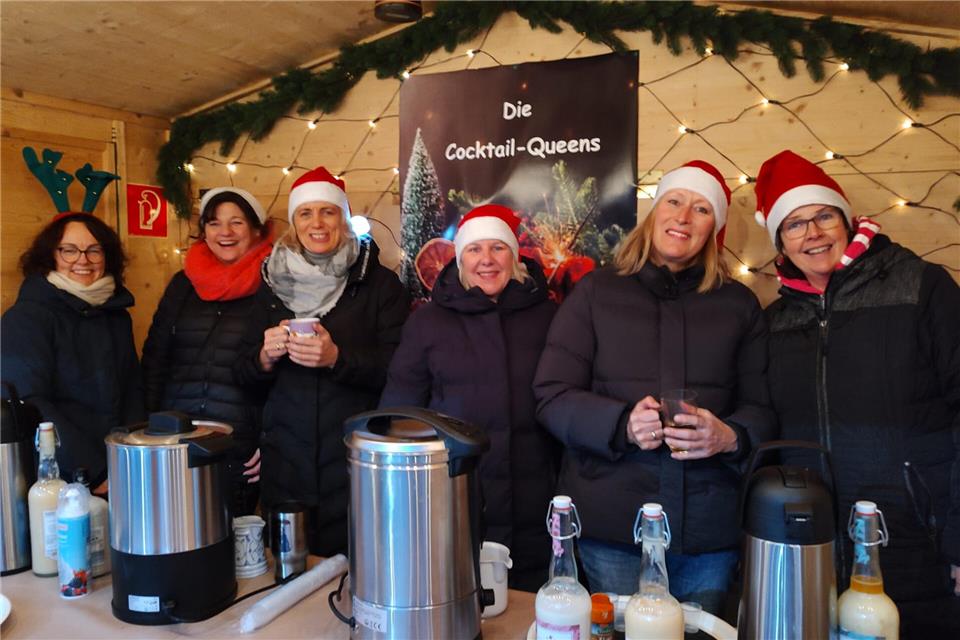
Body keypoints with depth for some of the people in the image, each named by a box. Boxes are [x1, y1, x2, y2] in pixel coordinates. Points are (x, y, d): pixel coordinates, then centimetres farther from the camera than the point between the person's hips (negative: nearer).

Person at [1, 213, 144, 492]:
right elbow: (28, 405, -16)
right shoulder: (25, 317, -8)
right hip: (53, 480, -4)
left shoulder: (117, 315, 8)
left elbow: (132, 391, 8)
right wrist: (94, 474, -19)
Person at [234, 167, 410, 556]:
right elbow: (243, 373, 11)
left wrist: (337, 358, -21)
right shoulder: (274, 284, 9)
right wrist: (266, 356, -10)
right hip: (285, 461, 3)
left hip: (355, 461, -3)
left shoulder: (379, 283, -1)